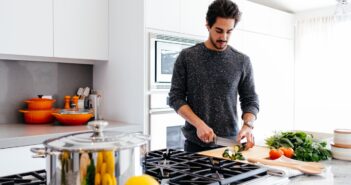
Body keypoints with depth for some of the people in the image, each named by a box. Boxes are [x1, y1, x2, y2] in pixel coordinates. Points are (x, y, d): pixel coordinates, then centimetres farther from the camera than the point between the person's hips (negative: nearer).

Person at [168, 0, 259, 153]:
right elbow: (176, 97, -3)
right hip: (195, 143, -1)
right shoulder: (187, 57, -3)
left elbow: (250, 100, 4)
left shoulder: (242, 61, 1)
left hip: (230, 144, 1)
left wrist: (248, 125, -16)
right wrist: (199, 124, -16)